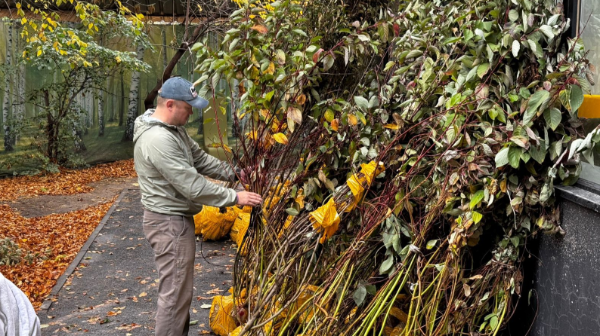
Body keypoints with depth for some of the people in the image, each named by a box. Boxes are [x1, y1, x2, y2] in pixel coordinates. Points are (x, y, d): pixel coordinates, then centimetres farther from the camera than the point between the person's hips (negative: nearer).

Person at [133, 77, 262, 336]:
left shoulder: (174, 128, 7)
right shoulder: (158, 140, -27)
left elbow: (200, 159, 14)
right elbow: (193, 186, -27)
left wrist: (233, 174, 5)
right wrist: (235, 197, -21)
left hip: (176, 217, 11)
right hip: (169, 222, -11)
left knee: (179, 289, 21)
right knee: (175, 293, -2)